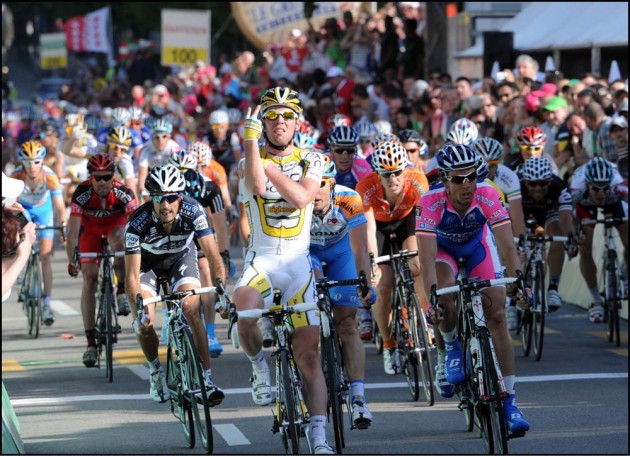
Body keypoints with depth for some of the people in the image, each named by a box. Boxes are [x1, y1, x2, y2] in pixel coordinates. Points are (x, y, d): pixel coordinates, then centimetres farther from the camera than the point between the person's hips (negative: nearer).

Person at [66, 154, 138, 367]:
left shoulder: (124, 193, -32)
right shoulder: (82, 193, -31)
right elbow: (73, 231, -34)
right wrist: (71, 260, -43)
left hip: (116, 223, -1)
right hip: (91, 227, 1)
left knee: (119, 241, -37)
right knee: (89, 278, -11)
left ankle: (122, 291, -10)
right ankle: (91, 342, -8)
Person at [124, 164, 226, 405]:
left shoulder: (193, 211, -33)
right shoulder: (137, 223, -35)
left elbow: (213, 255, -32)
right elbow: (132, 275, -34)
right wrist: (139, 309, -48)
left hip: (181, 257, 0)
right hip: (147, 261, 0)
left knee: (192, 310, -22)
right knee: (144, 321, -18)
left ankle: (206, 379, -16)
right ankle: (156, 370, 11)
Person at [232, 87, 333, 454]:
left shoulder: (311, 160, 5)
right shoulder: (252, 158, 2)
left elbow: (301, 197, -16)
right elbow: (258, 185, -22)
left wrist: (268, 166, -13)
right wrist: (251, 135, -22)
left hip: (298, 262, 1)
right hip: (260, 259, -1)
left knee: (309, 354, -1)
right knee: (246, 319, -33)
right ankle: (260, 366, -1)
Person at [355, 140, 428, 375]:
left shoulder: (417, 181, -34)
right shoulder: (366, 188, -36)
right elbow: (369, 229, -40)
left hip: (406, 218, 0)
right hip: (379, 224, 0)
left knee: (417, 267, -27)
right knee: (383, 287, -9)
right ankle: (389, 345, 10)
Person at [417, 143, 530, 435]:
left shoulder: (488, 195, -32)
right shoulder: (430, 202, -36)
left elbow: (507, 245, -36)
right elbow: (427, 257, -40)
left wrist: (517, 281, -49)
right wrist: (432, 297, -52)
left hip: (477, 245, 1)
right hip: (442, 248, -1)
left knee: (497, 316, -10)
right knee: (446, 300, -31)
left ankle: (509, 402, -7)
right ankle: (449, 351, 3)